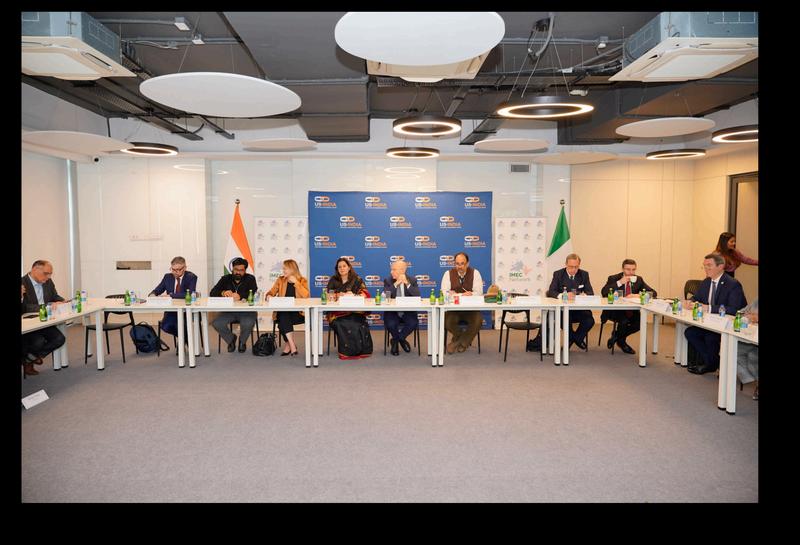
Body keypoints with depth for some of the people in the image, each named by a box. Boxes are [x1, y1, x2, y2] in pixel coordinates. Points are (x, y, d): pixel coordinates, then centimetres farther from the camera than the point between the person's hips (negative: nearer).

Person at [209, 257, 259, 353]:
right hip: (229, 310, 3)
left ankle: (242, 341, 5)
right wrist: (223, 293, -23)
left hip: (246, 310, -3)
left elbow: (254, 294, -16)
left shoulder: (250, 279, 1)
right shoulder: (226, 279, 10)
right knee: (216, 323, -22)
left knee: (248, 323, -33)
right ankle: (231, 339, 11)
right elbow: (212, 293, 0)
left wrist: (240, 296, -35)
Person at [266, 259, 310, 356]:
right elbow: (271, 292, 10)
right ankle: (292, 346, -25)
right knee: (284, 318, -31)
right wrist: (269, 296, -13)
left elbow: (306, 296, -10)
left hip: (298, 312, -2)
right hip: (283, 312, 2)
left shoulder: (302, 280, 5)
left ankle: (288, 345, -15)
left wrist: (296, 282, -11)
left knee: (284, 321, -30)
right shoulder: (280, 280, 14)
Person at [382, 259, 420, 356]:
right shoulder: (388, 281, 2)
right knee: (390, 324, -30)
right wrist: (396, 284, -20)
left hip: (408, 312, 1)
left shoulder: (412, 280, 3)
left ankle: (396, 340, 0)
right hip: (392, 311, 0)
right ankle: (400, 340, 7)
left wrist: (407, 283, -20)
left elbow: (417, 296, -11)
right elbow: (385, 297, -14)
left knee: (413, 323, -29)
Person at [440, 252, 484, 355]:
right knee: (446, 321, -29)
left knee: (477, 321, -30)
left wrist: (455, 294, -21)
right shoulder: (448, 274, 1)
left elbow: (478, 293, -10)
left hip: (471, 309, 0)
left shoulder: (475, 273, 0)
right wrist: (464, 294, -21)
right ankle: (465, 340, 1)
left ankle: (458, 342, -4)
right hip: (453, 309, 0)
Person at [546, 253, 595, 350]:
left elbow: (590, 293, 2)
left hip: (579, 309, 2)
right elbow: (551, 292, -9)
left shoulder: (584, 274, 6)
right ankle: (577, 339, 0)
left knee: (590, 320, -27)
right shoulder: (558, 274, 0)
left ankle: (576, 338, 5)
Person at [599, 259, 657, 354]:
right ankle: (621, 341, 3)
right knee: (624, 321, -32)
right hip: (615, 311, -4)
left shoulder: (638, 279, 8)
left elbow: (653, 293, 0)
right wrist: (619, 283, -24)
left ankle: (617, 336, 4)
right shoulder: (613, 278, -3)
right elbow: (604, 293, -19)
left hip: (631, 311, 4)